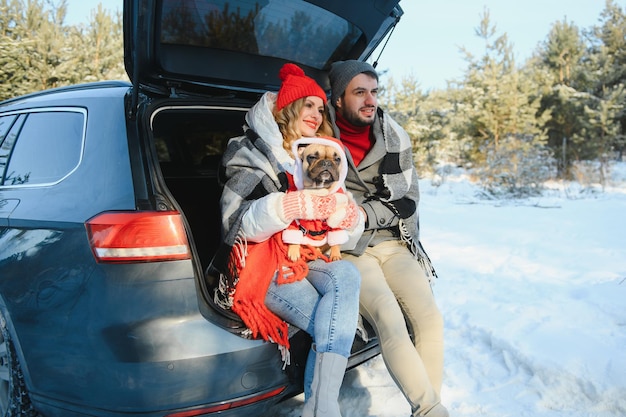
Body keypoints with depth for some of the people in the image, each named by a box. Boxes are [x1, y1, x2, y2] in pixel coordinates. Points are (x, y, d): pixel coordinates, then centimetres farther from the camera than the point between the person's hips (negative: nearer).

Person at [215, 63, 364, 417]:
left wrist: (341, 210, -16)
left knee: (345, 275, -31)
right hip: (263, 266, -5)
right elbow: (236, 222, -15)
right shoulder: (253, 152, 0)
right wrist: (296, 204, -25)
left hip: (307, 260, 5)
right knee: (338, 328, -27)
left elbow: (350, 223, 10)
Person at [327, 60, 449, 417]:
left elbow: (409, 200, 3)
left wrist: (363, 214, -12)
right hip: (350, 251, -4)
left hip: (395, 244, 4)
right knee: (391, 322, -24)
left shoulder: (396, 139, 5)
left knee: (430, 319, -14)